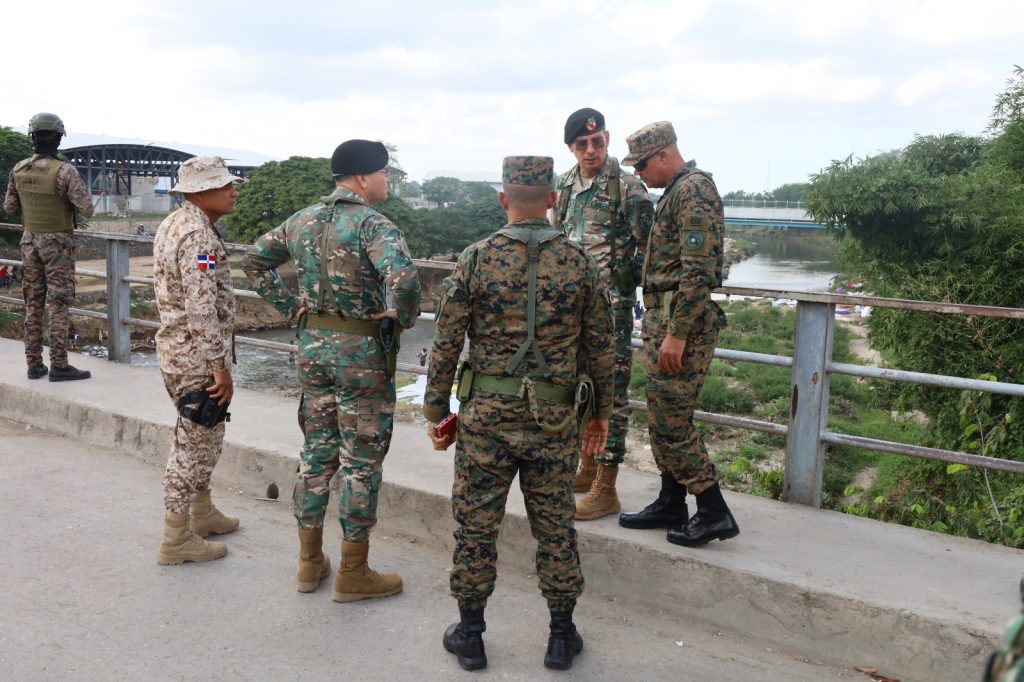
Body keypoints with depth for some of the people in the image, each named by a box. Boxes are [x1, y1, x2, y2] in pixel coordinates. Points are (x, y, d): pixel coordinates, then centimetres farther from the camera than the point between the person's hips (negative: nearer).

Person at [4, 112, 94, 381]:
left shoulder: (19, 169, 1)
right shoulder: (65, 171, -16)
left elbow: (9, 207, 9)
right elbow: (86, 210, -18)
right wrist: (76, 199, 4)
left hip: (30, 241, 5)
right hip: (58, 243, -5)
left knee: (33, 304, 10)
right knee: (58, 304, -4)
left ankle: (34, 364, 12)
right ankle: (59, 366, -3)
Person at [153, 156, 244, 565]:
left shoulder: (172, 225, 11)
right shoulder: (199, 237, -21)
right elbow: (203, 310, -26)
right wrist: (221, 367, -22)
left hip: (174, 348, 10)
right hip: (197, 356, -10)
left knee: (199, 437, 22)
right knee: (197, 443, 0)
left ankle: (202, 514, 36)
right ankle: (177, 540, 9)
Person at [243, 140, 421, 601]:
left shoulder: (302, 221, 7)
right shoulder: (372, 224, -17)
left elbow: (256, 261, 17)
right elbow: (403, 277, -34)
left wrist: (290, 305, 13)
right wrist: (404, 316, -15)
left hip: (312, 343, 7)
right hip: (361, 351, -7)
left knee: (316, 452, 17)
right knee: (361, 462, 4)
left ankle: (310, 562, 28)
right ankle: (353, 575, 15)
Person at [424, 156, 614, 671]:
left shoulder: (475, 260, -6)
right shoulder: (580, 262, -2)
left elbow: (446, 345, -4)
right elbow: (599, 347, 2)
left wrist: (436, 411, 6)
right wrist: (602, 411, 14)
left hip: (486, 415, -1)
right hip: (553, 418, 1)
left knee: (476, 524, 11)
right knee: (555, 526, 12)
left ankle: (470, 634, 22)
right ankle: (561, 636, 24)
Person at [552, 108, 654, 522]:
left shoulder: (626, 186, -9)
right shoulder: (565, 184, 12)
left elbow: (647, 244, -9)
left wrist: (625, 281, -10)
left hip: (610, 301, -8)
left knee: (611, 388, -5)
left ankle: (606, 489, 0)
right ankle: (588, 468, 29)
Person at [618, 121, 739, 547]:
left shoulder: (693, 191, -15)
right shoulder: (677, 192, 18)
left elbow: (698, 271, -22)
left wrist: (677, 333, -23)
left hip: (681, 322, -10)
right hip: (665, 321, 10)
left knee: (671, 423, -6)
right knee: (663, 419, 15)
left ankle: (714, 513, 3)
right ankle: (671, 505, 25)